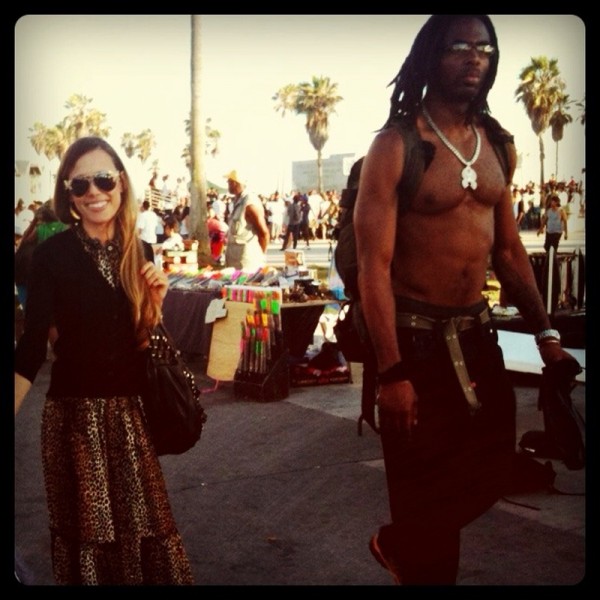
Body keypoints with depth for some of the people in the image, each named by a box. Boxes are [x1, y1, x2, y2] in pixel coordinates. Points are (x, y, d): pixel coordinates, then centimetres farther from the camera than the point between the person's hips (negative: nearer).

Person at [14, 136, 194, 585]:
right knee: (88, 528, 8)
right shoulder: (53, 254, -10)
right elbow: (32, 345, -10)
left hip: (132, 409, 4)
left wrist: (155, 301, -8)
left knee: (143, 521, 12)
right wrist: (14, 409, -16)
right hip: (76, 412, -4)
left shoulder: (140, 253, 4)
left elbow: (143, 337, 10)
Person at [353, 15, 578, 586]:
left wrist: (546, 334, 6)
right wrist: (391, 373, -21)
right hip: (414, 338, -6)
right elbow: (373, 265, -16)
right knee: (424, 483, 5)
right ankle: (422, 567, 32)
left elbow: (509, 249, 14)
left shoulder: (497, 146, 7)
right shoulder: (396, 144, -12)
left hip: (477, 333, 7)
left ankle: (400, 546, 39)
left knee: (493, 467, 15)